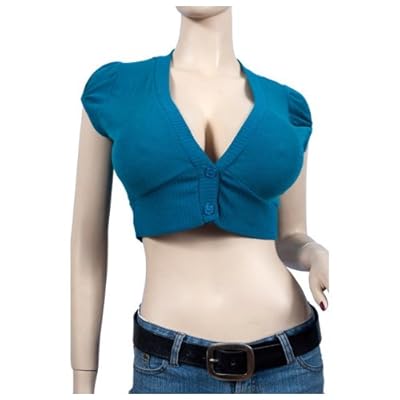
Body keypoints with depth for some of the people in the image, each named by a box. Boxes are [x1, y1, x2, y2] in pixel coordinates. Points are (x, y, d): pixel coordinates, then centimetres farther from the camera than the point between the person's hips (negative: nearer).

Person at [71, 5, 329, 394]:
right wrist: (82, 381, 4)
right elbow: (88, 239, 2)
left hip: (287, 362, 2)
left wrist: (319, 258, -10)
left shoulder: (286, 103, 3)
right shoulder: (113, 88, -1)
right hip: (170, 366, -1)